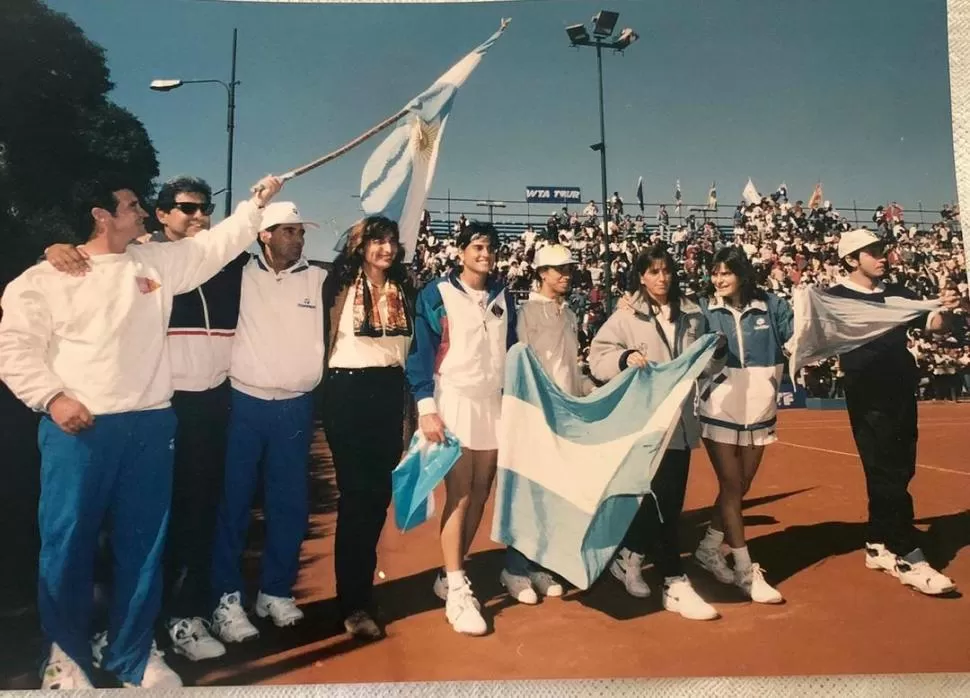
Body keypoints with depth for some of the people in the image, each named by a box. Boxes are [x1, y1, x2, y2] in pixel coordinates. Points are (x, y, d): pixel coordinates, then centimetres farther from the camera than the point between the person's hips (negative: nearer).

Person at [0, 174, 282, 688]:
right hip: (77, 428, -3)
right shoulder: (46, 277, 0)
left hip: (149, 425, 3)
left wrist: (257, 202, 14)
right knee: (68, 540, 6)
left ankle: (132, 652, 26)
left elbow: (219, 243, 16)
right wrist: (52, 397, -12)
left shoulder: (158, 261, 10)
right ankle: (66, 653, 27)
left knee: (142, 541, 9)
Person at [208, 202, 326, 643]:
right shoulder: (239, 275, 2)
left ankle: (276, 590, 25)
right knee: (234, 500, 5)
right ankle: (227, 598, 17)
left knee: (290, 503, 9)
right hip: (244, 403, -1)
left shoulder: (319, 280, 5)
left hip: (296, 407, 2)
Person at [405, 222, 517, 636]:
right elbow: (421, 353, -6)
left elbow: (512, 351, 15)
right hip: (454, 402, -5)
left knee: (480, 496, 7)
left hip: (494, 404, 5)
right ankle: (456, 592, 1)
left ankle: (451, 575, 23)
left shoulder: (503, 298, 11)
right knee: (459, 496, -7)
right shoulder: (436, 295, -3)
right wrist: (427, 407, -13)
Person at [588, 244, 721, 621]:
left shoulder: (692, 315, 8)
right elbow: (598, 357, -7)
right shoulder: (626, 316, -3)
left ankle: (628, 558, 33)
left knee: (671, 500, 12)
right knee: (662, 500, -5)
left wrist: (713, 356, 0)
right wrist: (625, 358, -23)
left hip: (681, 419, 5)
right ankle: (676, 585, 5)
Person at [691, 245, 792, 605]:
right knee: (731, 486, -2)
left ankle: (708, 549, 30)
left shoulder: (770, 306, 1)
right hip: (719, 411, -2)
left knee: (741, 486, 12)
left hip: (758, 412, 3)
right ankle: (746, 571, 7)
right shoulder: (706, 311, -1)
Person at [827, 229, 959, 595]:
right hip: (868, 400, -7)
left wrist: (945, 310, -11)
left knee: (900, 472, 12)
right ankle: (908, 558, 0)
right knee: (887, 475, -6)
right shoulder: (835, 297, -5)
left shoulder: (897, 294, 11)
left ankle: (878, 546, 25)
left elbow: (934, 326, 9)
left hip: (904, 394, 7)